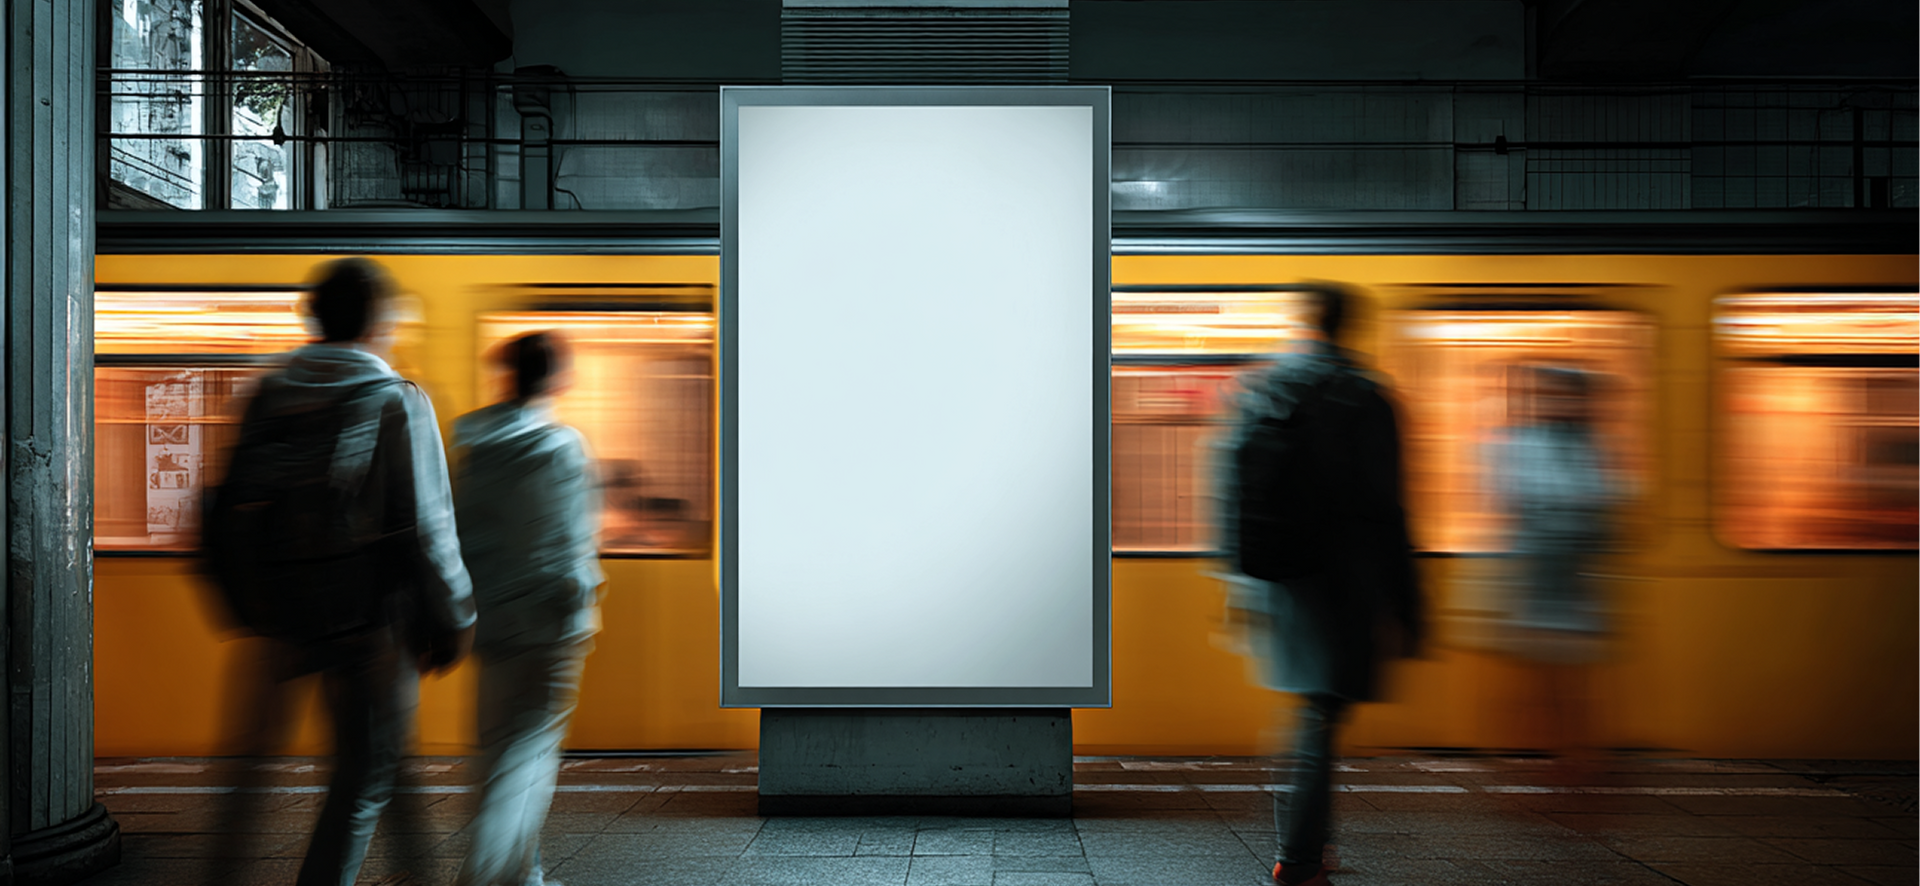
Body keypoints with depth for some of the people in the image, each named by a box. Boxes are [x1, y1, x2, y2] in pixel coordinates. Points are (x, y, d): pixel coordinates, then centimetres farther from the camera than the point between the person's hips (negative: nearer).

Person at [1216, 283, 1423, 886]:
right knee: (1320, 717, 2)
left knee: (1313, 708, 21)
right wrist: (1403, 609, -4)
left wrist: (1238, 575, 7)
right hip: (1344, 580, -4)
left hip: (1277, 577, 5)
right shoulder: (1365, 397, -7)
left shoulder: (1256, 388, 3)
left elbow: (1232, 489, 2)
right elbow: (1384, 510, -9)